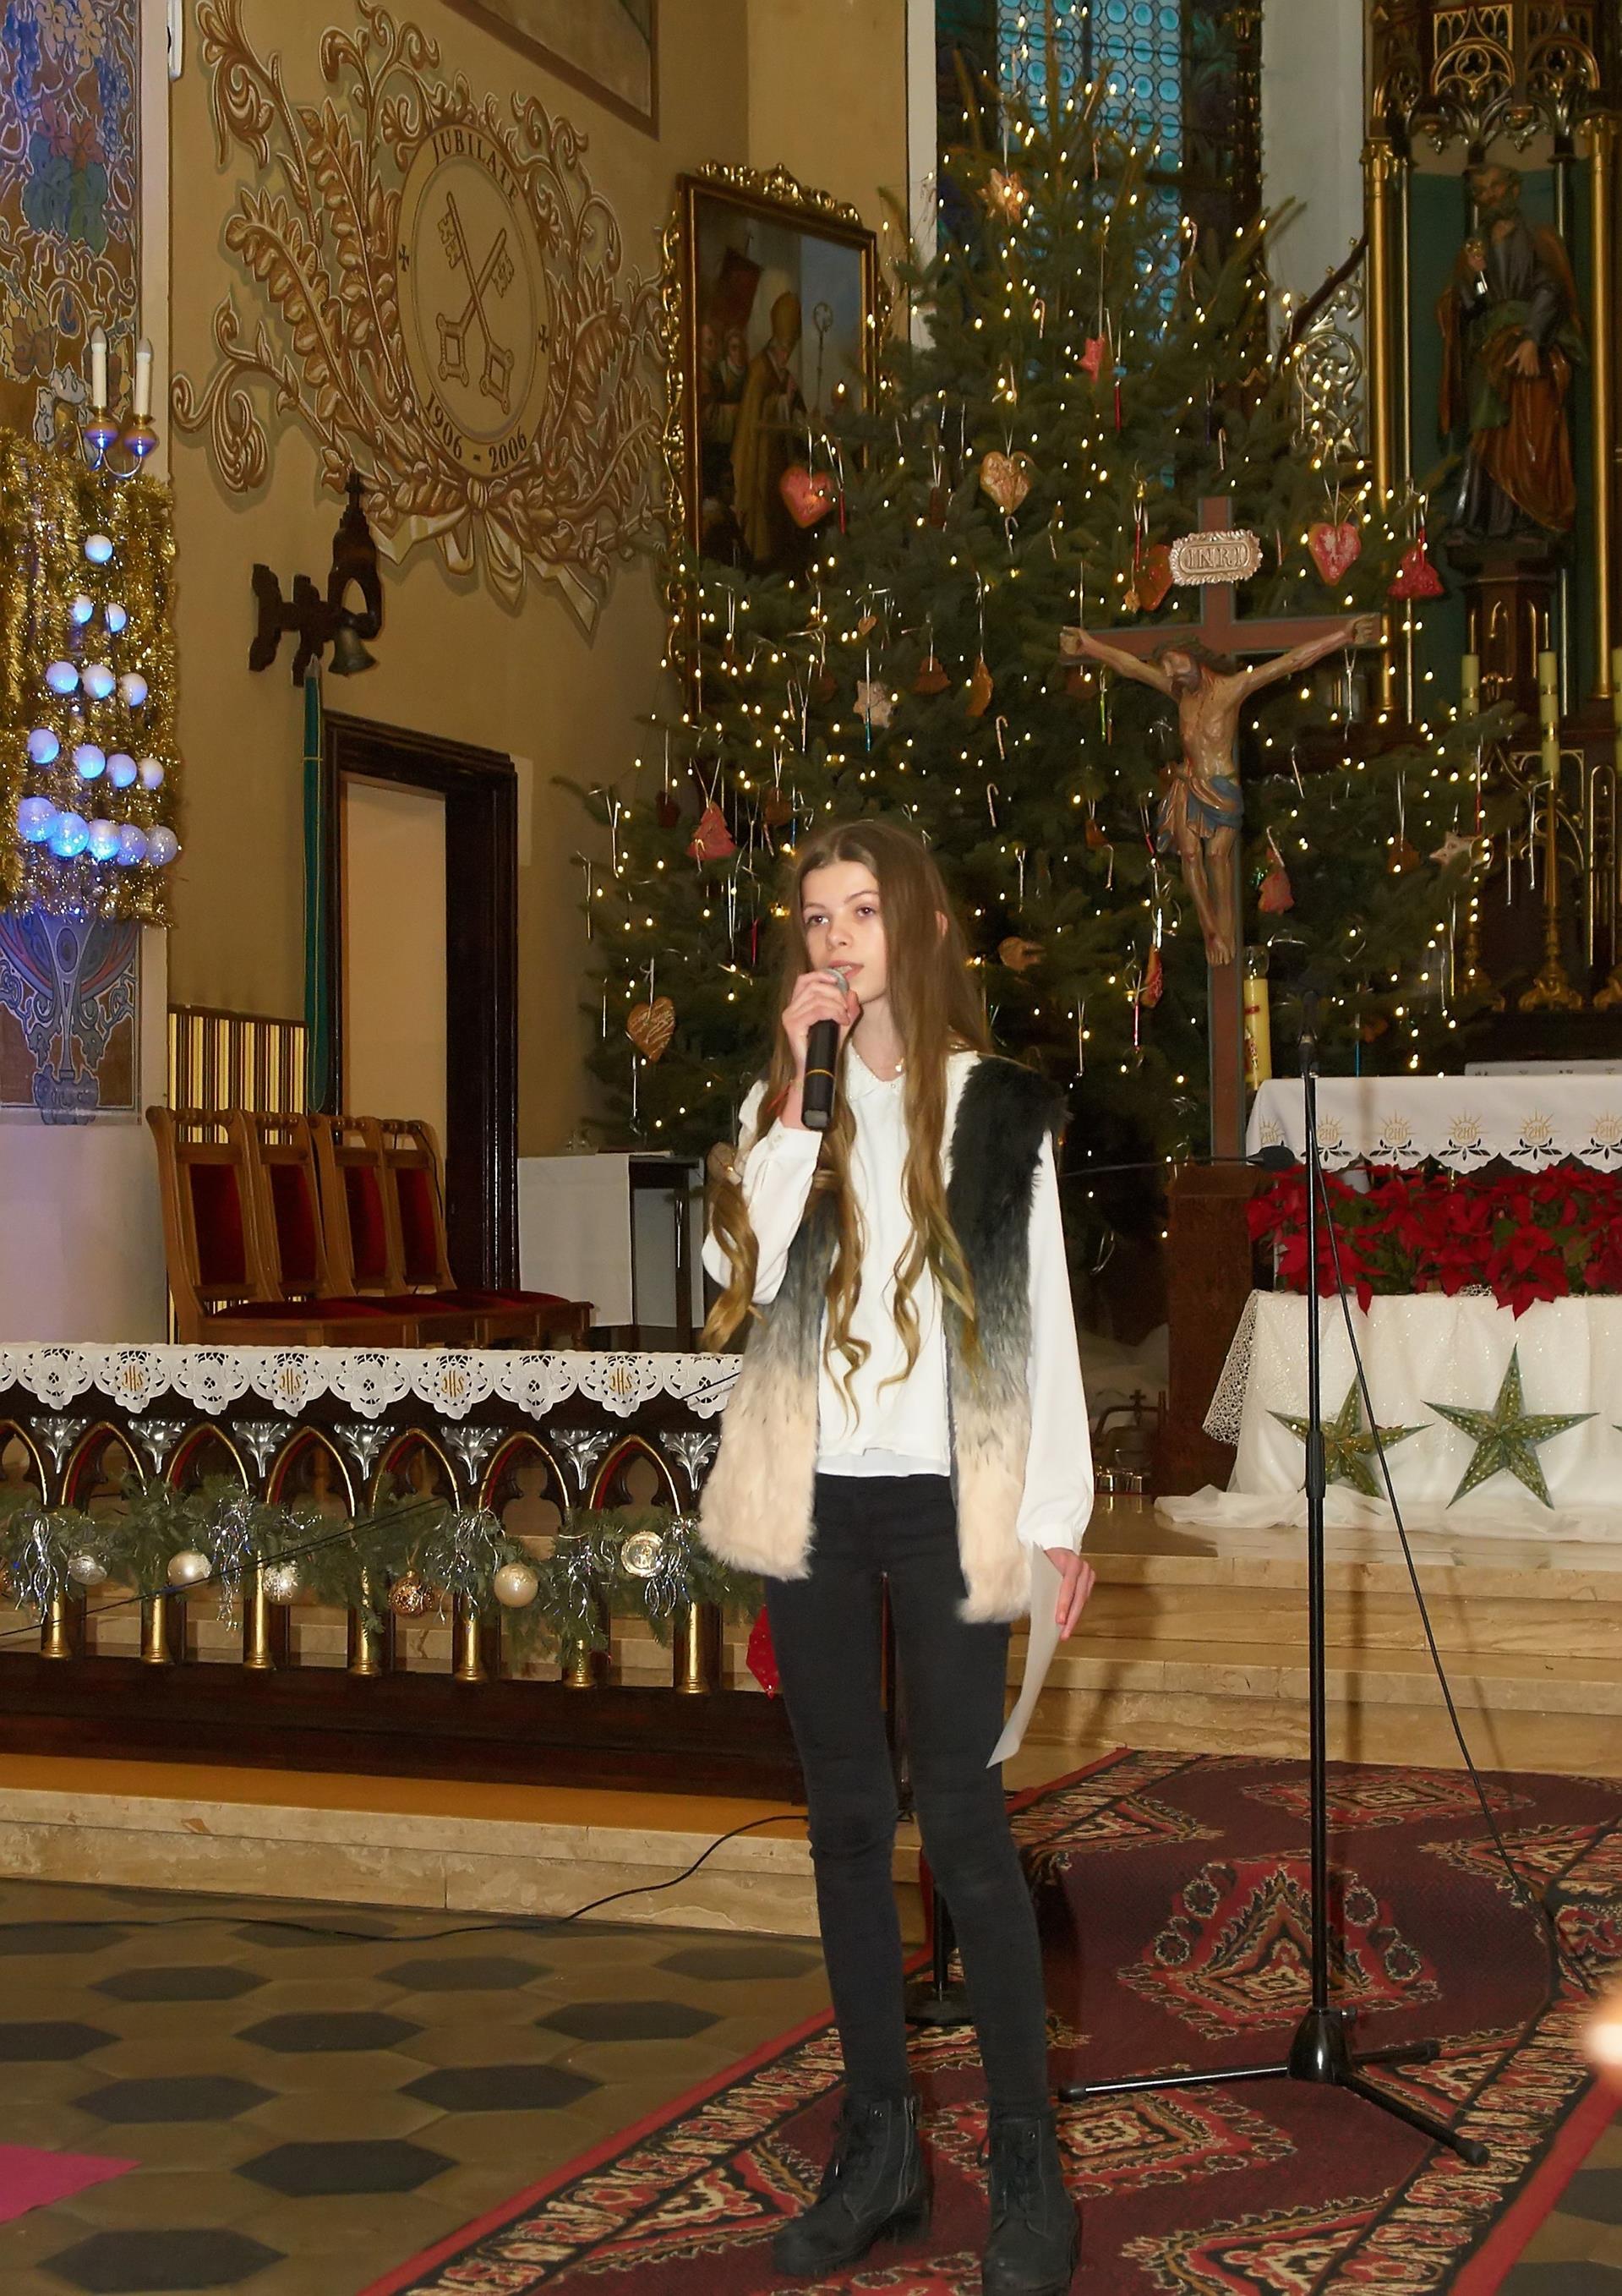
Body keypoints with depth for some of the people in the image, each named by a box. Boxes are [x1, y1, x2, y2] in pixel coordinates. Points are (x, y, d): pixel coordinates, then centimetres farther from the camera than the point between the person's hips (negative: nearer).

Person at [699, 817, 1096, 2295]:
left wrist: (1057, 1515, -2)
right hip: (813, 1502, 3)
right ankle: (879, 2149, 17)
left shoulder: (998, 1107, 2)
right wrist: (796, 1086, -11)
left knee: (961, 1822, -6)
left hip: (943, 1501, -3)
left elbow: (1044, 1321, 1)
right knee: (848, 1820, 8)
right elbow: (742, 1269, -8)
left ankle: (1029, 2172, 3)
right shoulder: (783, 1104, 9)